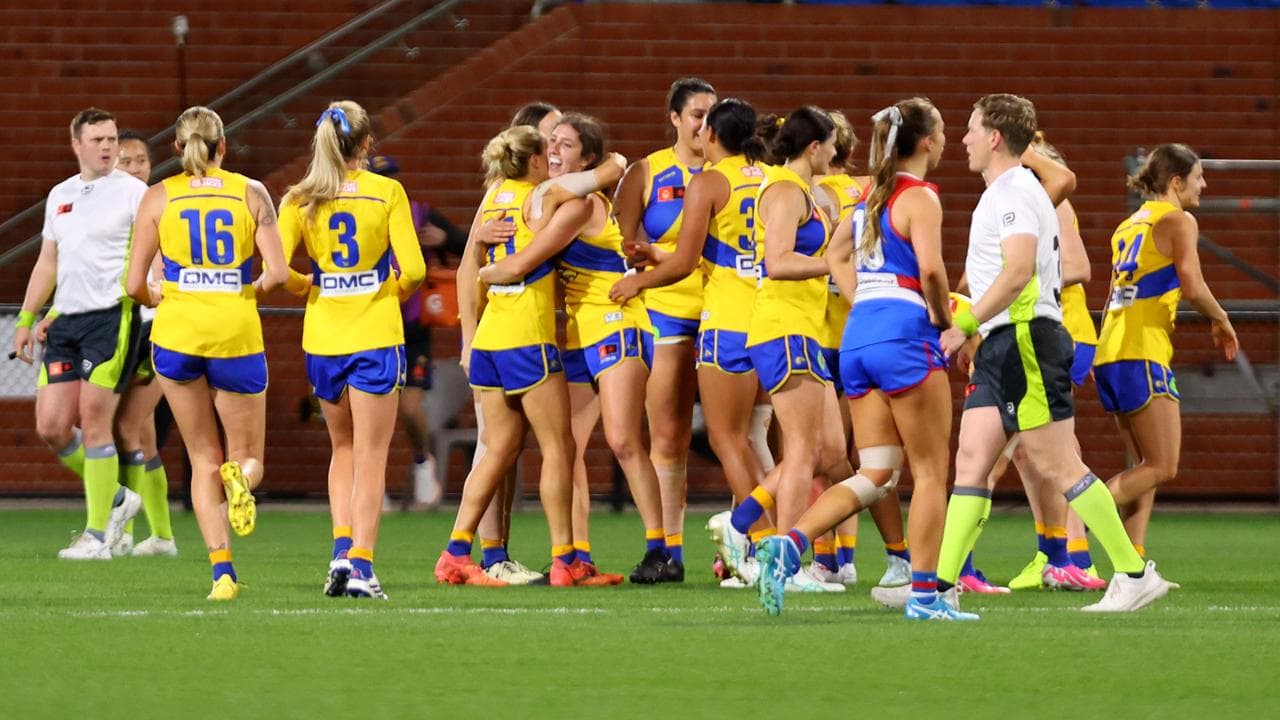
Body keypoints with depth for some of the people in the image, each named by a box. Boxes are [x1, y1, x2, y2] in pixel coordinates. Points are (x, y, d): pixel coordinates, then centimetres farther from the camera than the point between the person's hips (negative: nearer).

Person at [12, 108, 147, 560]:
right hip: (65, 319, 7)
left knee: (93, 422, -8)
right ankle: (115, 499, 21)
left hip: (112, 316, -6)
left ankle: (98, 535, 0)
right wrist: (26, 319, 20)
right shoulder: (60, 195, 17)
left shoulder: (132, 192, -2)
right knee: (50, 426, 1)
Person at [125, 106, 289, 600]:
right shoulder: (251, 193, 2)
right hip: (236, 334, 0)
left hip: (177, 333, 0)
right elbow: (277, 273, -5)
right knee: (247, 458, 14)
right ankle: (239, 479, -25)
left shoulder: (159, 197, 2)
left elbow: (135, 283, -1)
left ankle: (222, 571, -3)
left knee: (204, 460, 12)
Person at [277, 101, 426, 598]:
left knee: (343, 448, 20)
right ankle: (361, 565, -6)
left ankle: (342, 546, 4)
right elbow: (413, 269, -11)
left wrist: (307, 287, 9)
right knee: (370, 455, 2)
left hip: (322, 337, 2)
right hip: (376, 335, -2)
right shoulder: (387, 192, -5)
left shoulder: (299, 200, -1)